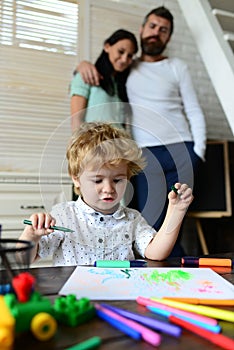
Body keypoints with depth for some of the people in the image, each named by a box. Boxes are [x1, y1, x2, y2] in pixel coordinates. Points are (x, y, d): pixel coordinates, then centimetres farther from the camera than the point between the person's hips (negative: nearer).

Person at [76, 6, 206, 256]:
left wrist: (198, 152, -3)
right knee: (150, 228, -12)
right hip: (145, 154, 0)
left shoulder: (177, 67, 16)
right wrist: (84, 64, -1)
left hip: (181, 151, 0)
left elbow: (194, 112, 11)